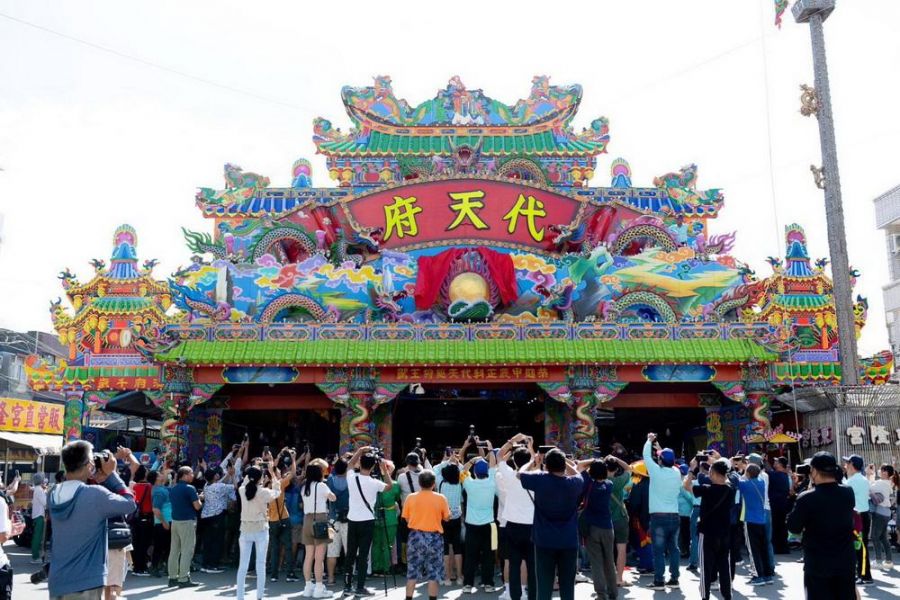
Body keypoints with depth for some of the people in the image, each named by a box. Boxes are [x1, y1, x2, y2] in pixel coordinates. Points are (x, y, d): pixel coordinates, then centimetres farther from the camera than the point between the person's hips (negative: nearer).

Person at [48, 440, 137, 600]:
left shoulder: (55, 495, 2)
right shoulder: (96, 495, -20)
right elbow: (130, 505, -7)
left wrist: (99, 480, 2)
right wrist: (110, 474, -4)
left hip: (57, 582, 7)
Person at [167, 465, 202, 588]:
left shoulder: (173, 489, 10)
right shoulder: (190, 488, -13)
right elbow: (197, 506, -15)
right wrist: (200, 501, 5)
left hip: (175, 521, 8)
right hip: (187, 521, -8)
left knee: (174, 550, 10)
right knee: (186, 551, -4)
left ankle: (173, 577, 15)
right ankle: (183, 579, -4)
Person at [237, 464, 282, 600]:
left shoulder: (242, 490, -3)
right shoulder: (264, 492, -12)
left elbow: (244, 483, 21)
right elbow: (277, 491, 7)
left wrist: (251, 472, 22)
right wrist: (272, 472, 12)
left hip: (245, 529, 3)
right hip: (261, 529, -3)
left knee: (243, 565, 6)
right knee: (261, 564, 2)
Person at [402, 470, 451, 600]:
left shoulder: (410, 497, -5)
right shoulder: (440, 498, -8)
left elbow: (407, 519, 3)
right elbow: (446, 518, 1)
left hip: (415, 536, 1)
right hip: (434, 538, -1)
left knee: (412, 573, 10)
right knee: (433, 574, 6)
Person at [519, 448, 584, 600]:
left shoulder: (541, 480, -11)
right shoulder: (574, 483, -4)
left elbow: (520, 473, 7)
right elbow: (577, 473, 21)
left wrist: (534, 461, 18)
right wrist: (562, 461, 16)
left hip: (545, 542, -2)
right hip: (569, 542, 2)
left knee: (544, 587, 3)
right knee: (567, 587, 8)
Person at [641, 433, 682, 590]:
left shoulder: (656, 471, -11)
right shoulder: (676, 473, 1)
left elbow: (646, 456, 2)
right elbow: (669, 463, 23)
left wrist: (649, 440, 16)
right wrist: (660, 449, 32)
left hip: (659, 517, -5)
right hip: (674, 516, 5)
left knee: (658, 550, -1)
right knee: (673, 549, 12)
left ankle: (659, 581, 0)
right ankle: (674, 579, 15)